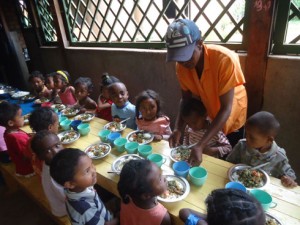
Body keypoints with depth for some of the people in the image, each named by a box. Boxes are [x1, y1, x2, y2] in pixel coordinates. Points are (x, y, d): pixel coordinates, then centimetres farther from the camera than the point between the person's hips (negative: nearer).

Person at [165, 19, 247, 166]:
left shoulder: (225, 60, -35)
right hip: (206, 120, 3)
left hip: (232, 119, -3)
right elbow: (186, 98, -8)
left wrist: (200, 146, -41)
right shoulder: (181, 65, -19)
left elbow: (226, 108, -34)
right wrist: (178, 129, -24)